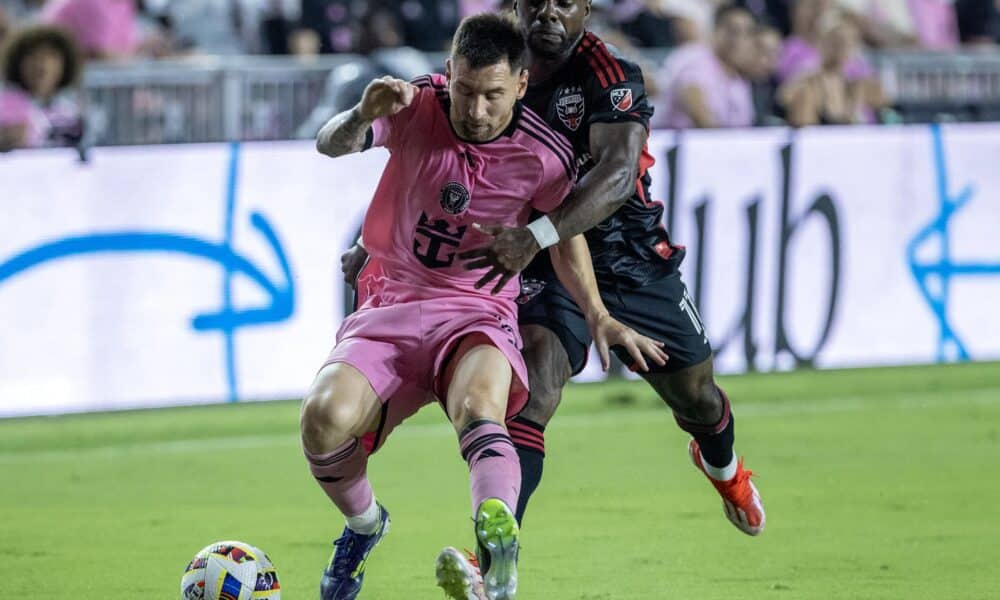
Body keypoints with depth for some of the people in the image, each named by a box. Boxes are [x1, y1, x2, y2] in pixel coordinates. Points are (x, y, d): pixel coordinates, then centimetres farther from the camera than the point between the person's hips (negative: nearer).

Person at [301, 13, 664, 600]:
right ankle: (364, 524, 9)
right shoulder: (417, 106, -8)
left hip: (477, 312, -1)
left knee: (479, 406, -36)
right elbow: (331, 145, -19)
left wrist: (600, 318, 7)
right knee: (325, 418, -24)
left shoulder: (545, 155, -7)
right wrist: (362, 117, -42)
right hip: (391, 308, 2)